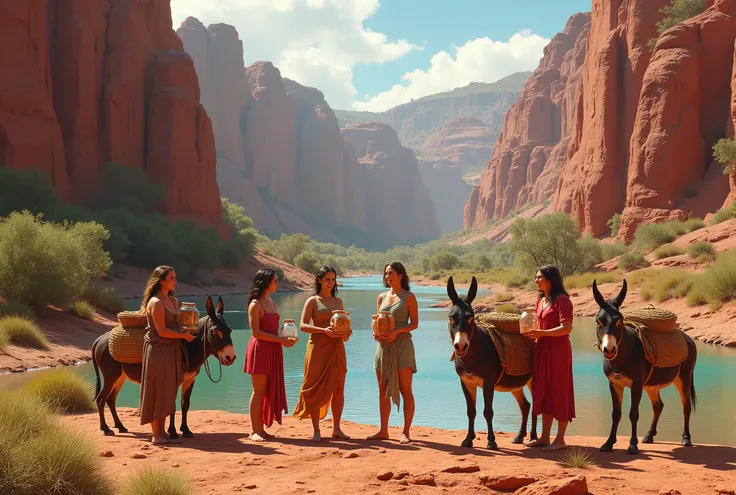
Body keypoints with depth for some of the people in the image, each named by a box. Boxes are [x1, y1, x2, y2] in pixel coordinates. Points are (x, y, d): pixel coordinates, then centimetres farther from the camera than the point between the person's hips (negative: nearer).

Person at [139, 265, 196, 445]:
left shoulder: (173, 301, 12)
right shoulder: (156, 303, -15)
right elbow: (162, 331, -19)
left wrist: (187, 331, 6)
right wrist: (183, 335, -12)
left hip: (172, 350, 9)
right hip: (158, 350, -9)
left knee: (168, 392, 13)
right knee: (156, 391, -1)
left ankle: (162, 431, 22)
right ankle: (156, 434, 6)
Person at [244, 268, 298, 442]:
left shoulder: (271, 303, 16)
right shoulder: (255, 304, -9)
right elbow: (256, 332, -16)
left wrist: (286, 339, 2)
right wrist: (280, 340, -17)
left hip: (273, 350, 8)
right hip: (260, 349, -8)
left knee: (269, 390, 8)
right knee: (259, 391, -5)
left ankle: (261, 429, 14)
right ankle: (254, 431, 0)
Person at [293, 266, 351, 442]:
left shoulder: (338, 301, 15)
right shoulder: (313, 301, 1)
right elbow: (303, 325, -7)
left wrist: (346, 333, -2)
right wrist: (323, 330, -20)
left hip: (337, 347, 5)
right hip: (318, 347, -4)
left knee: (338, 388, 4)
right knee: (317, 389, -2)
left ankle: (336, 428, 14)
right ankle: (316, 430, 3)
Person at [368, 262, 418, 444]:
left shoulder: (409, 297, -2)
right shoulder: (382, 297, 13)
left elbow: (415, 323, -5)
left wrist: (396, 332, -18)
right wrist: (376, 332, -4)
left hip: (401, 344, -5)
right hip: (384, 345, 6)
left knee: (405, 390, -4)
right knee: (383, 390, 7)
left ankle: (405, 432, -1)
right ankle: (383, 430, 14)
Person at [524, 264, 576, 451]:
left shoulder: (561, 300, -11)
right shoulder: (540, 300, 14)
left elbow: (566, 328, -20)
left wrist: (541, 333, -23)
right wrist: (532, 332, 4)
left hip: (558, 350, -8)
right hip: (542, 350, 8)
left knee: (559, 392, -1)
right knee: (543, 392, 11)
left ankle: (560, 439, 6)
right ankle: (544, 437, 19)